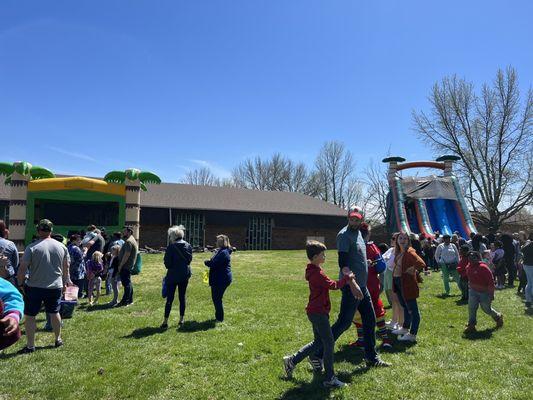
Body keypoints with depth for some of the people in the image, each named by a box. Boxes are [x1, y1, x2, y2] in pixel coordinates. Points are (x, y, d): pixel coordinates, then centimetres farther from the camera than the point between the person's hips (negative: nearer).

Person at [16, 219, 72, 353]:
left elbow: (22, 268, -11)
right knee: (55, 313, 18)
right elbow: (66, 267, 9)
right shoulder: (62, 247, -1)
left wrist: (20, 282, 4)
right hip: (55, 287, 3)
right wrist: (66, 280, 24)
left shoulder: (32, 248, -12)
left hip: (34, 287, -3)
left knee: (29, 315, 10)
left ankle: (30, 345, 15)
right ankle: (58, 339, 29)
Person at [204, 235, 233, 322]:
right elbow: (215, 262, 14)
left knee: (217, 298, -1)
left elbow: (214, 263, -24)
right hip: (219, 278, 10)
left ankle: (220, 318, 11)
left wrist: (206, 262, -6)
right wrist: (209, 262, -6)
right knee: (215, 297, 18)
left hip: (222, 279, -10)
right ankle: (218, 316, 31)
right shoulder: (220, 251, 15)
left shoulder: (223, 252, -19)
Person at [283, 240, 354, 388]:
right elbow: (333, 285, -20)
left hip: (315, 312, 10)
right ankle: (330, 378, 6)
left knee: (318, 341, 18)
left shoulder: (314, 271, 11)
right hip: (318, 313, -10)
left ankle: (292, 361, 23)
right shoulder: (318, 273, -21)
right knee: (329, 343, -2)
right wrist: (347, 277, -9)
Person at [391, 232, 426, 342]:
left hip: (407, 283, -9)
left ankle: (412, 334, 5)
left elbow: (421, 264, -29)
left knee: (412, 309, 0)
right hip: (397, 282, 9)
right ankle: (405, 328, 38)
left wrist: (414, 272, -16)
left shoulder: (409, 252, -17)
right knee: (405, 306, 23)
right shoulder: (398, 252, 8)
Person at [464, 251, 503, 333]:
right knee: (471, 308, -4)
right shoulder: (468, 267, 0)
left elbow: (491, 281, -20)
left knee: (487, 309, 10)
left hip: (484, 292, -6)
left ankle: (498, 317, 41)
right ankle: (471, 325, 2)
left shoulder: (483, 267, -23)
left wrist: (491, 294, -18)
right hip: (473, 291, 6)